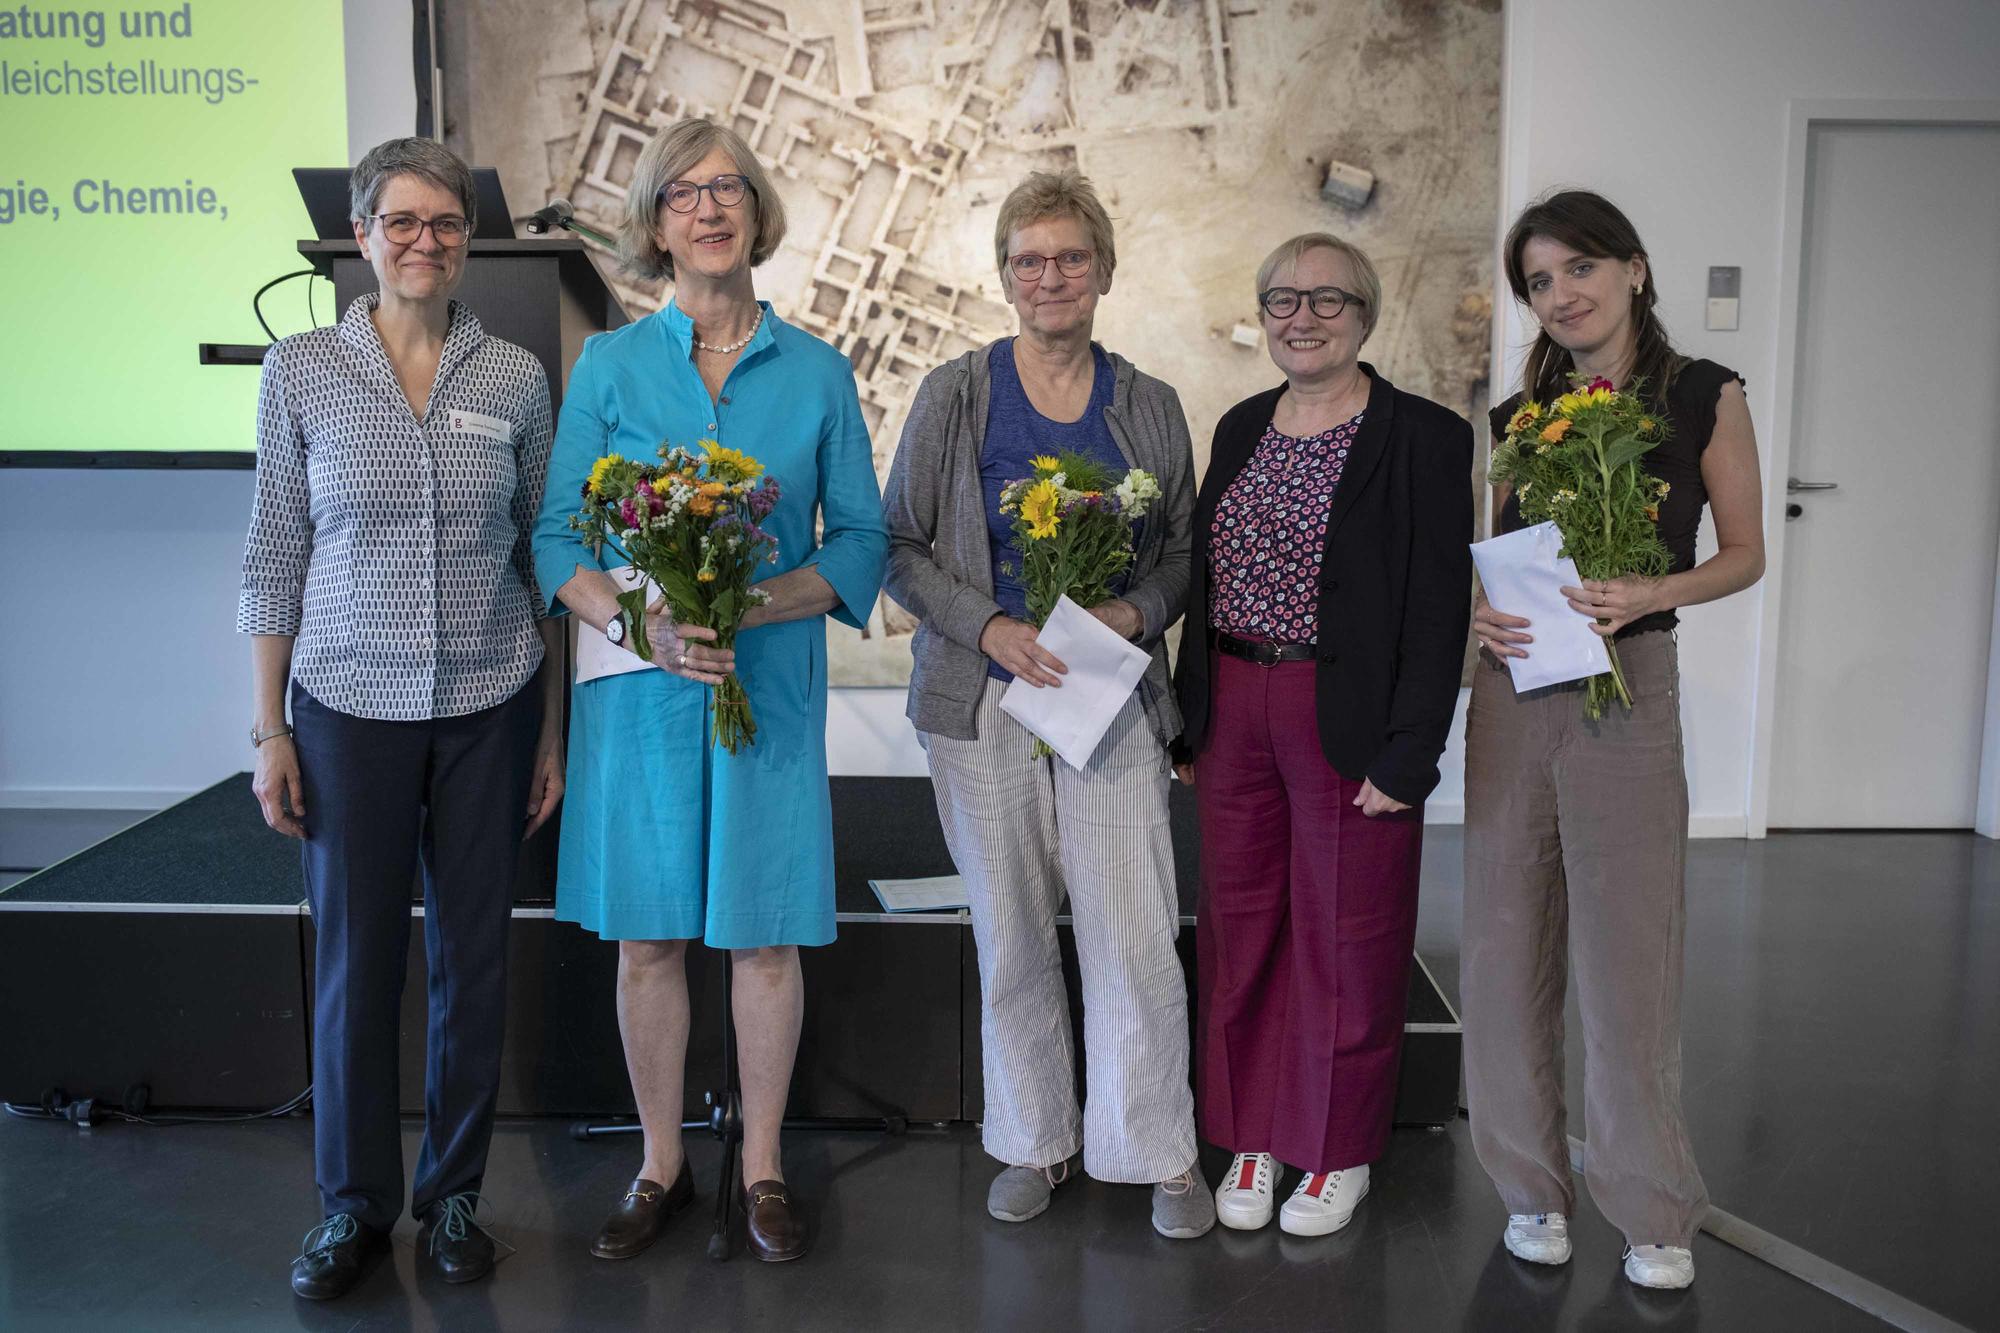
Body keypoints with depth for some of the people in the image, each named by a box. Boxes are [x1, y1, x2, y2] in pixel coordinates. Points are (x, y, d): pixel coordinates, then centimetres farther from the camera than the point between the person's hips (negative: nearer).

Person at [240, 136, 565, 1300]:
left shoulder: (516, 377, 1)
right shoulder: (302, 370, 0)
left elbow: (545, 552, 6)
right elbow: (275, 556, 3)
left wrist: (554, 727, 4)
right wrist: (270, 731, 0)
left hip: (489, 707, 1)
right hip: (350, 707, -1)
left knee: (475, 955, 8)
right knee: (355, 957, 5)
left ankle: (455, 1193, 26)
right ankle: (355, 1203, 24)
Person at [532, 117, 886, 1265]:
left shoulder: (817, 371, 4)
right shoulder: (609, 365, 4)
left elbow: (861, 542, 2)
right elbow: (558, 539, 0)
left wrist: (752, 604, -15)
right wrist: (641, 620, -18)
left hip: (771, 684, 0)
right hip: (639, 689, 1)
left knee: (766, 935, 6)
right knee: (648, 937, 8)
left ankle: (762, 1168, 24)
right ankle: (662, 1165, 26)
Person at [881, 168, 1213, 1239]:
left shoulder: (1150, 407, 7)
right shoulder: (954, 394, 2)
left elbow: (1183, 549, 12)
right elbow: (900, 546, 0)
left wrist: (1134, 611, -9)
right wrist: (989, 628, -13)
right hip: (983, 701, 0)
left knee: (1136, 935, -4)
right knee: (1011, 937, 9)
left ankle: (1161, 1152, 15)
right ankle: (1034, 1142, 27)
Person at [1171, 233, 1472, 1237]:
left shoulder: (1424, 438, -7)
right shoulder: (1240, 429, 11)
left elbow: (1439, 608, -10)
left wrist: (1410, 753, -15)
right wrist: (1187, 721, 11)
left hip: (1350, 724, -5)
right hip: (1233, 711, 5)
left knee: (1345, 937, 6)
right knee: (1240, 928, 12)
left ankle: (1341, 1151, 25)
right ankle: (1253, 1137, 28)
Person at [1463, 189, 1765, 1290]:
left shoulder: (1702, 396, 0)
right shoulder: (1519, 418, 9)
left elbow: (1743, 555, 3)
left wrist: (1647, 593, -16)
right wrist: (1480, 609, -5)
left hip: (1626, 687, -3)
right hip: (1512, 689, 4)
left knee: (1626, 952, -1)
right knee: (1509, 945, 6)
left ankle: (1653, 1208, 17)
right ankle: (1532, 1181, 22)